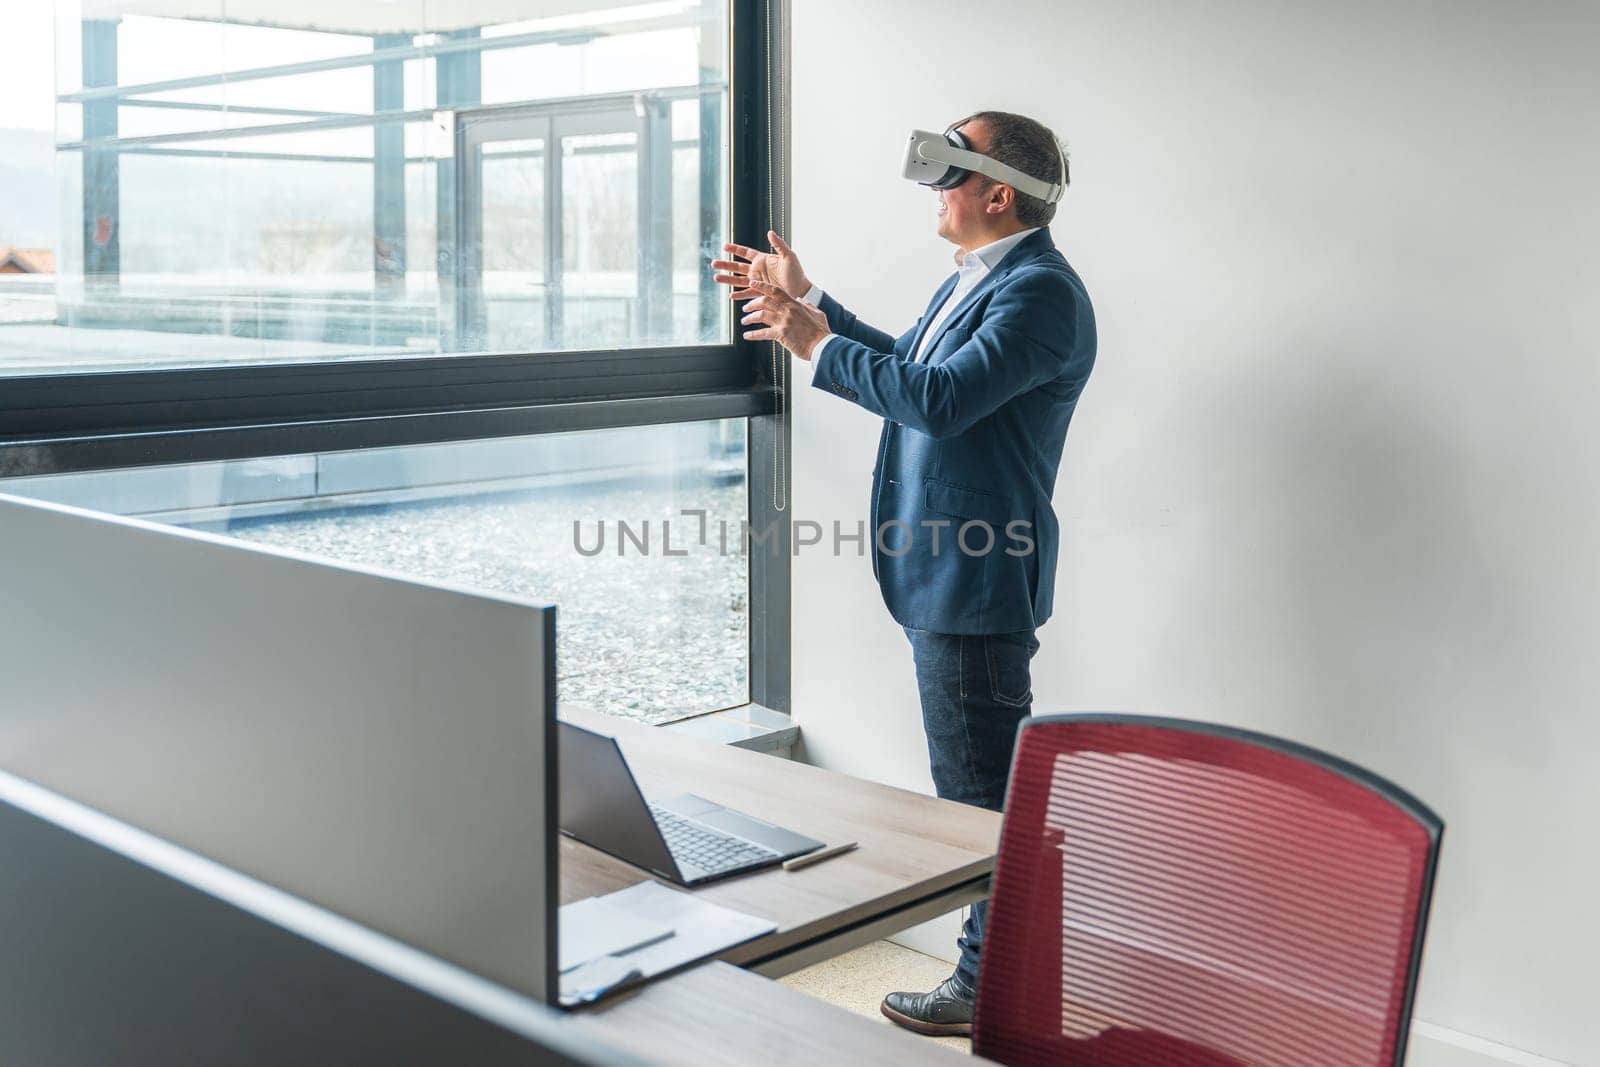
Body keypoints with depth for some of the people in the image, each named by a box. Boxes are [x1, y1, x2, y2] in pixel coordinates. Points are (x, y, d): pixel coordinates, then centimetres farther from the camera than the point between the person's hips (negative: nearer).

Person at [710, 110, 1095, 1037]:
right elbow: (907, 366, 28)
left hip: (979, 582, -11)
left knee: (982, 789, -1)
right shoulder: (980, 277, 15)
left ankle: (995, 986, 13)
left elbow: (941, 397, -29)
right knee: (986, 784, 20)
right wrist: (807, 301, 26)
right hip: (951, 575, 11)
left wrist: (816, 346, -19)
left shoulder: (1040, 291, -18)